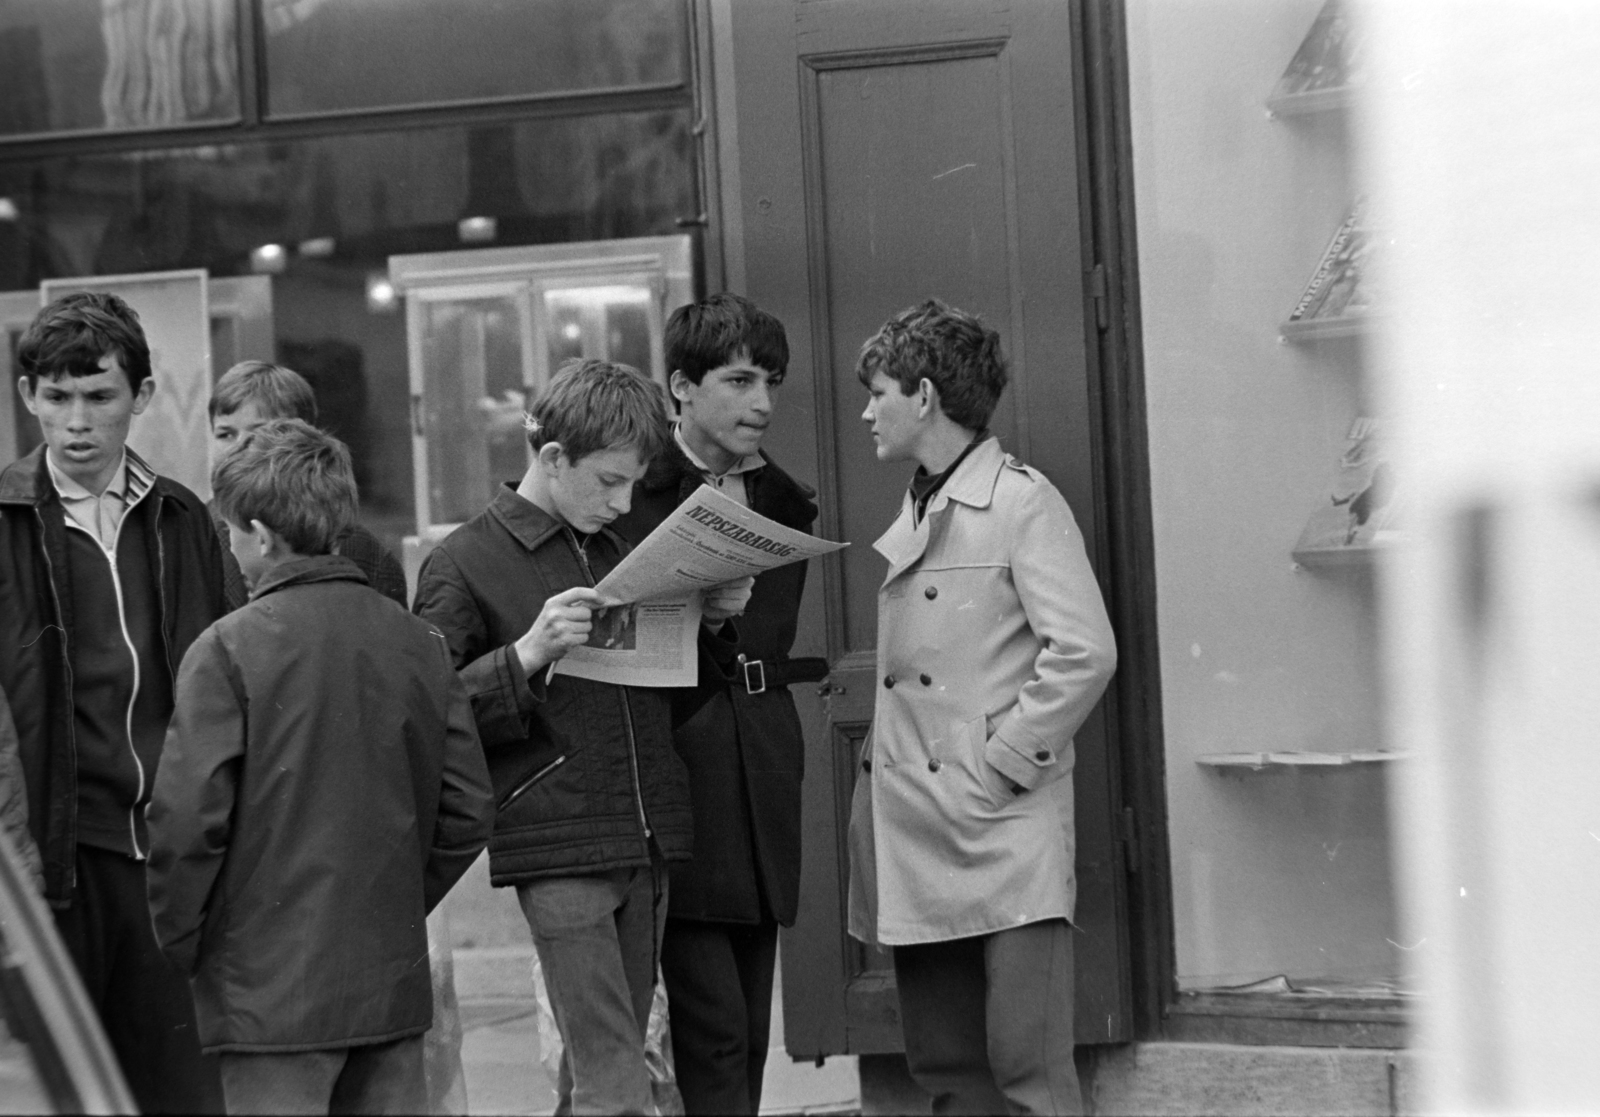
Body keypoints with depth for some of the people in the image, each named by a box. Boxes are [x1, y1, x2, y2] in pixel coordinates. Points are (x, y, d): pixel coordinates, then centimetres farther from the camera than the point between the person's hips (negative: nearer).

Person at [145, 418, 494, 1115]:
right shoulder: (416, 642, 5)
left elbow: (188, 817, -14)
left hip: (271, 986, -5)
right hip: (395, 980, 5)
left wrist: (179, 941, 0)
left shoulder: (229, 651, -10)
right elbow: (468, 810, 7)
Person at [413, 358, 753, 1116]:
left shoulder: (622, 548, 16)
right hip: (558, 849, -6)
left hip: (649, 842, 6)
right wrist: (527, 653, -20)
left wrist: (709, 620, 7)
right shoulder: (465, 564, -3)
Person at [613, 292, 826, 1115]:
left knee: (748, 1028, 9)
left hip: (761, 777, 6)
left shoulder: (784, 505, 15)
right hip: (672, 767, -6)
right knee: (713, 1024, -9)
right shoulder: (631, 497, -5)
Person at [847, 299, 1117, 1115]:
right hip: (917, 846, 8)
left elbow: (1084, 653, -16)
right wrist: (880, 768, 10)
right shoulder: (913, 515, 18)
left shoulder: (1022, 502, -7)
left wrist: (1000, 766, -14)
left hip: (1003, 838, -8)